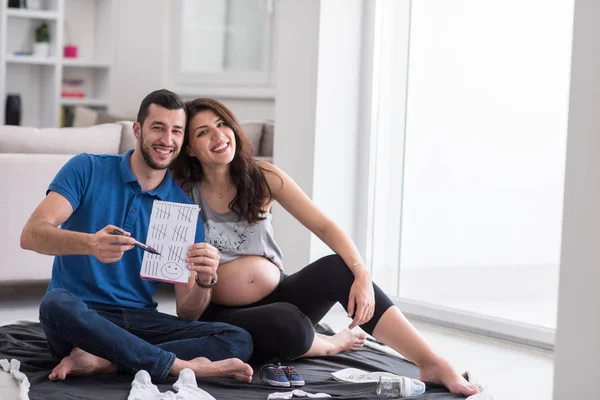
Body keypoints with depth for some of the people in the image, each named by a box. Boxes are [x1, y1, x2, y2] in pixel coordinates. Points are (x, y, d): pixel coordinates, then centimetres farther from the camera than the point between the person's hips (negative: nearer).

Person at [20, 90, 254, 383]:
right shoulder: (87, 170, 1)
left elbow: (186, 313, 4)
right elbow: (32, 234, -14)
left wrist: (205, 281, -21)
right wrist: (90, 244, -34)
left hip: (141, 322, 3)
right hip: (82, 317, -3)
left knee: (239, 340, -18)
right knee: (56, 303, -38)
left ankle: (102, 362, -28)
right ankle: (182, 366, -28)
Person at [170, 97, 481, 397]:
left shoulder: (261, 177, -1)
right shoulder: (184, 195, -7)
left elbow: (324, 226, -8)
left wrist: (362, 275, -24)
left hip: (279, 295, 3)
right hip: (224, 316, -3)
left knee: (338, 268, -26)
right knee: (288, 327, -36)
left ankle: (433, 365, -30)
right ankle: (333, 344, 1)